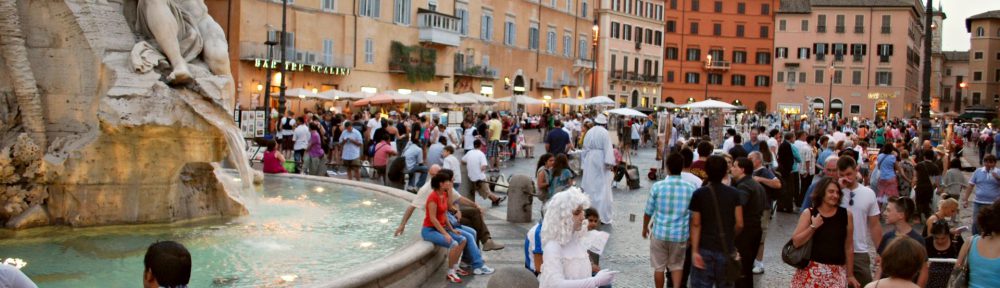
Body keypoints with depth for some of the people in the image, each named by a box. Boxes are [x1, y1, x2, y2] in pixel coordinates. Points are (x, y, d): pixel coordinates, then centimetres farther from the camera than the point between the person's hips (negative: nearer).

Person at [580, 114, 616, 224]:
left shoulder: (589, 132, 7)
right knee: (603, 189, -2)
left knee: (590, 187, 10)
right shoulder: (604, 132, -9)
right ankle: (604, 216, -3)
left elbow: (585, 148, 11)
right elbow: (608, 148, -15)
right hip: (601, 160, -5)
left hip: (589, 161, 5)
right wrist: (609, 162, -16)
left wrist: (584, 162, 17)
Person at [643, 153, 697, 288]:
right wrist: (691, 233, 15)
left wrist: (645, 228, 14)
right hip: (680, 234, 1)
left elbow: (648, 212, -3)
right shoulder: (691, 188, -7)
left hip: (660, 232, -1)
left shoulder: (657, 186, -11)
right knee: (677, 265, 17)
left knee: (659, 267, 13)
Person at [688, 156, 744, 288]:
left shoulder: (699, 194, -7)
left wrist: (694, 251, -9)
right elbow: (739, 224, -3)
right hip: (726, 248, 2)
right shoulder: (734, 194, -2)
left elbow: (696, 225, -10)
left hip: (704, 248, -2)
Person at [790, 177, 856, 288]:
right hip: (811, 271, -1)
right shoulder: (808, 213, 0)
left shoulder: (846, 215, 3)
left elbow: (849, 247, 7)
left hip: (836, 273, 1)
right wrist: (813, 227, -13)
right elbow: (796, 242, -3)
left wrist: (850, 275, 9)